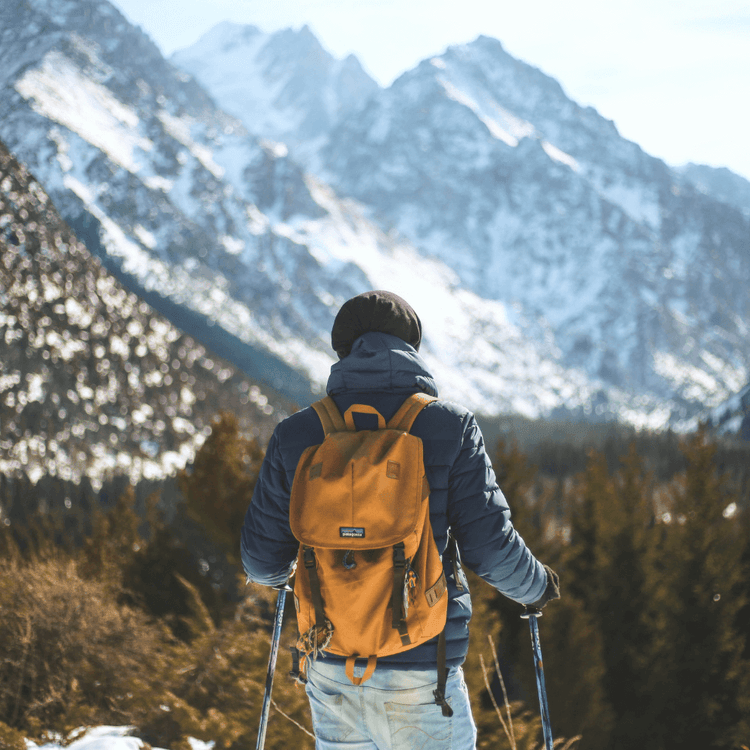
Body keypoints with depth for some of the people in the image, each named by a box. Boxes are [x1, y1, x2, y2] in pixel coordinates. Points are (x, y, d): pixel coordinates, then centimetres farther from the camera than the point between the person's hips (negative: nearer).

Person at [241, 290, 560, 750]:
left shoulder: (296, 434, 0)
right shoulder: (451, 427, -6)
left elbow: (263, 559, 4)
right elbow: (490, 546, -7)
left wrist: (276, 573, 29)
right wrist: (536, 587, 14)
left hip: (330, 665, 3)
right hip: (420, 673, -3)